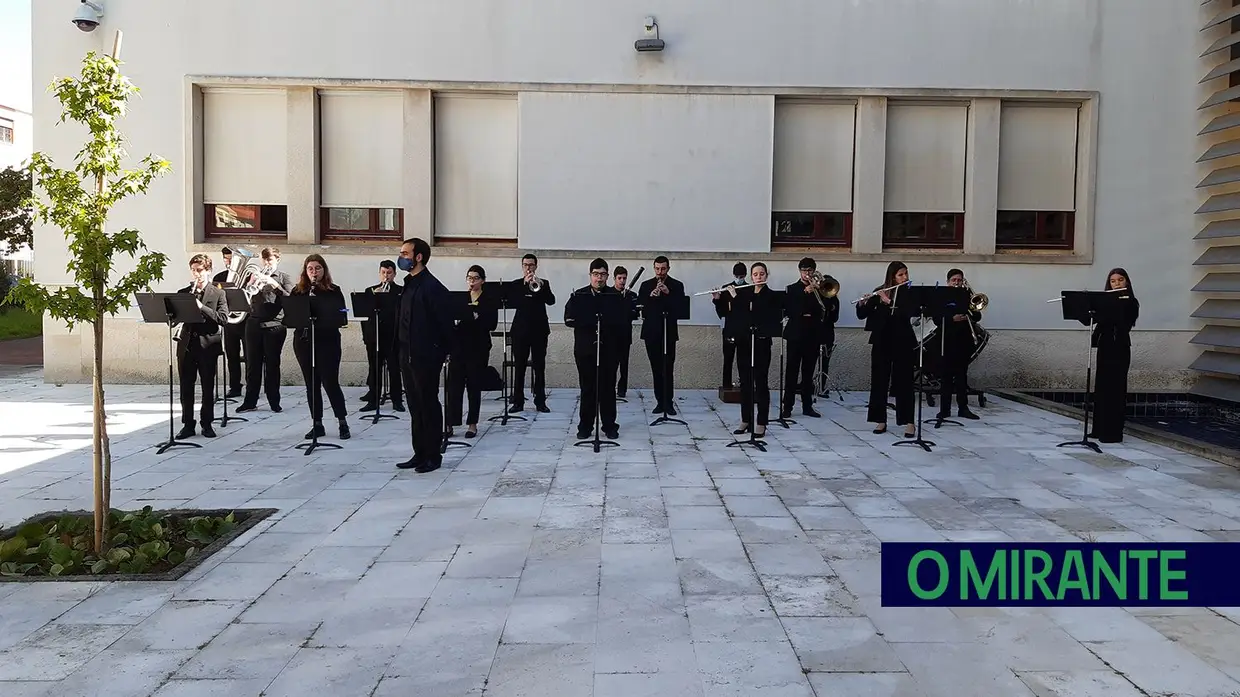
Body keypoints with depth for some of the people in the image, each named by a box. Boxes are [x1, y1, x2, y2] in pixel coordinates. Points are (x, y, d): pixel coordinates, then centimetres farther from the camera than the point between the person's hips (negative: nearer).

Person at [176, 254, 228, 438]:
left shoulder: (218, 294, 1)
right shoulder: (183, 293, 11)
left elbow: (223, 318, -11)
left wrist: (201, 307, -20)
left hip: (208, 345, -3)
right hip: (186, 345, 3)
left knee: (208, 387, 5)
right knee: (186, 387, 5)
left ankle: (207, 424, 15)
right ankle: (187, 424, 13)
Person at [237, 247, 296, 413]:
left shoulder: (284, 278, 5)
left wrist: (274, 284, -19)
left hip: (274, 326, -3)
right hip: (254, 324, 3)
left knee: (272, 364, 3)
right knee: (252, 364, 5)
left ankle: (274, 401, 11)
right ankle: (250, 401, 11)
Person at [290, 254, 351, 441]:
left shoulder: (334, 291, -1)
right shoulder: (298, 291, 8)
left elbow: (342, 319, -6)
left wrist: (321, 315, -21)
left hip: (328, 342, -3)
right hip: (304, 342, 3)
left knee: (330, 382, -4)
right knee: (311, 384, 7)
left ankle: (343, 422, 9)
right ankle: (317, 424, 15)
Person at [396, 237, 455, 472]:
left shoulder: (432, 287, -14)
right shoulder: (408, 285, 14)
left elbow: (445, 321, -15)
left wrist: (444, 351, -11)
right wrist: (402, 350, 14)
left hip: (426, 356, -9)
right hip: (408, 354, 9)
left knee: (429, 405, 0)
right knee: (415, 406, 13)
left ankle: (433, 455, 9)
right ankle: (420, 453, 21)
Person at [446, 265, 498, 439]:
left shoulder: (490, 300, 0)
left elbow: (492, 325, -9)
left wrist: (476, 316, -22)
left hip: (478, 348, -2)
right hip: (458, 346, 2)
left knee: (474, 386, 4)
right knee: (453, 385, -2)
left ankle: (472, 424, 13)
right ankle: (450, 423, 2)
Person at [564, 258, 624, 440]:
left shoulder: (616, 296, 4)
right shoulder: (579, 295, 4)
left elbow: (624, 321, -3)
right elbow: (569, 319, -6)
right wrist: (591, 321, -17)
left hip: (609, 349, 0)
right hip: (585, 349, 0)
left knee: (608, 388, 5)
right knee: (587, 388, 6)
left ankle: (609, 426, 15)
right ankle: (585, 426, 15)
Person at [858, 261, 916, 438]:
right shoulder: (879, 292, 5)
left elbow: (908, 313, -17)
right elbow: (861, 315, 3)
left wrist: (889, 302, -24)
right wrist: (863, 304, -17)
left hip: (902, 342, -2)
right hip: (881, 341, 2)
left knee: (903, 381, -3)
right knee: (879, 380, 4)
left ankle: (909, 422, 1)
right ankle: (881, 420, 13)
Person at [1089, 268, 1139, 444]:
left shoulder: (1130, 302, -5)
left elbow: (1120, 319, -22)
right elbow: (1089, 319, 6)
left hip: (1120, 349, -7)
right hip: (1104, 347, 7)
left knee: (1115, 388, -5)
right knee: (1101, 387, 10)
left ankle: (1114, 432, -1)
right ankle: (1100, 429, 19)